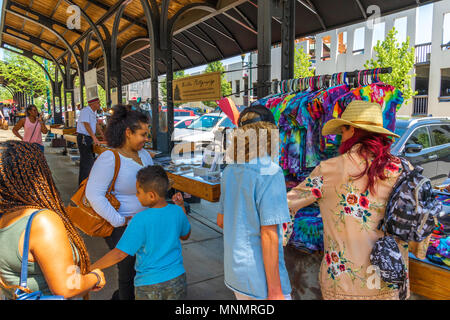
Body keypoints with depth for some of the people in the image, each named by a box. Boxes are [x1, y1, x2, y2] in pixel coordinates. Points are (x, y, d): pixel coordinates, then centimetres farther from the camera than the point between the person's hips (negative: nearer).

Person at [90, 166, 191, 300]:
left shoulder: (140, 221, -23)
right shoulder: (177, 212, -9)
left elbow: (119, 254, -20)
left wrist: (90, 268, -8)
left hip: (149, 286, -4)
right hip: (177, 280, 4)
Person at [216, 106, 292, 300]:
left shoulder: (230, 170, 2)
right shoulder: (270, 172, -20)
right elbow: (269, 235, -22)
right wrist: (275, 291, -16)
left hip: (235, 269, 8)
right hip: (260, 277, -7)